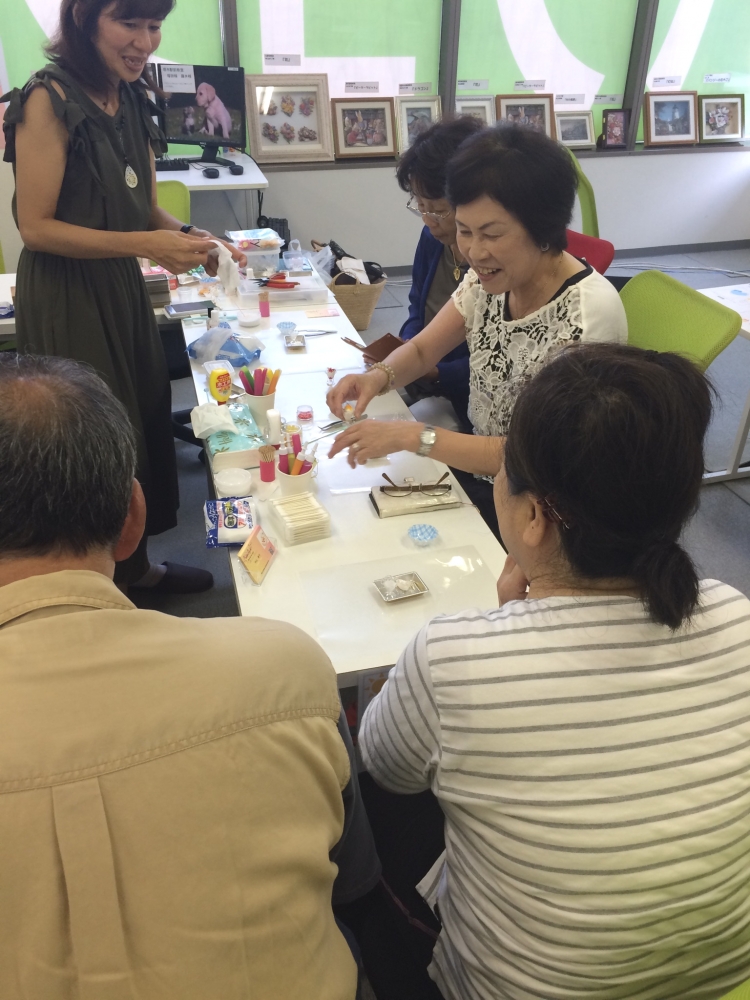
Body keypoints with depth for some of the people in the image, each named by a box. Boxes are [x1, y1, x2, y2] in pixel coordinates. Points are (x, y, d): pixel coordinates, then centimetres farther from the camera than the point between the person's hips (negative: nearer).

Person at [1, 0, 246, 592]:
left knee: (146, 427, 13)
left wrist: (187, 235, -8)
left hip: (123, 293, 7)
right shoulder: (49, 99, -15)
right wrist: (148, 245, -23)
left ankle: (134, 565, 33)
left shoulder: (132, 101, 8)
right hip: (66, 302, -7)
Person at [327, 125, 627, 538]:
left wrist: (412, 435, -30)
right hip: (478, 471, 6)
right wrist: (379, 376, -18)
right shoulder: (489, 277, -6)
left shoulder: (588, 313, -26)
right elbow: (421, 349, 5)